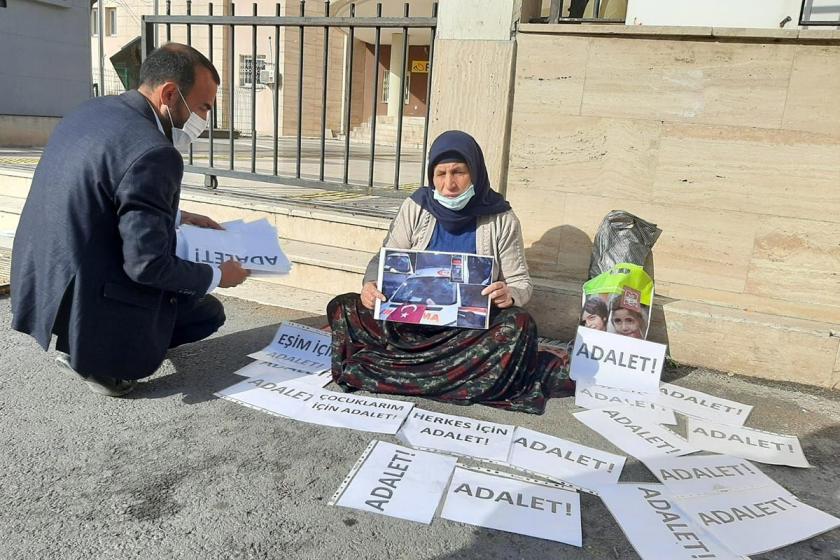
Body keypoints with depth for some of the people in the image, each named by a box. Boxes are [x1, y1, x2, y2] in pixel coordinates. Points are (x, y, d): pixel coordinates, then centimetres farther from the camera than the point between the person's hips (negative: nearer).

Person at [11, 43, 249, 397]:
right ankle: (101, 358, 4)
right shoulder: (153, 153, -25)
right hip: (85, 306, -9)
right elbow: (148, 264, -24)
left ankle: (80, 344, 20)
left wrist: (177, 218, 19)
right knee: (210, 312, 9)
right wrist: (217, 277, -8)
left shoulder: (92, 111, 3)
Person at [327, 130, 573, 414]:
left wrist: (509, 295, -23)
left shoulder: (501, 219, -2)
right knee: (342, 308, -22)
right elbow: (385, 259, 4)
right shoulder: (416, 207, 0)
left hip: (474, 324, -1)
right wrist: (370, 284, -19)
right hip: (412, 317, 2)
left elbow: (521, 283, 2)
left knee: (518, 325, -33)